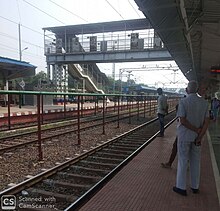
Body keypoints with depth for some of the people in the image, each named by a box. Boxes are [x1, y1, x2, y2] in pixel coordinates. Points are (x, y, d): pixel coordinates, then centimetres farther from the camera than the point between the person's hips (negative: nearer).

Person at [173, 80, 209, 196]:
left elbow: (182, 121, -21)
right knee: (195, 161, 16)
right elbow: (206, 122, -6)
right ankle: (195, 186, 27)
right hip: (197, 136, 5)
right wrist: (200, 137, -9)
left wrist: (196, 130, -13)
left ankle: (181, 187, 15)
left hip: (184, 135, -4)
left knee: (183, 161, 6)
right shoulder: (204, 102, -1)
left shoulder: (183, 102, -14)